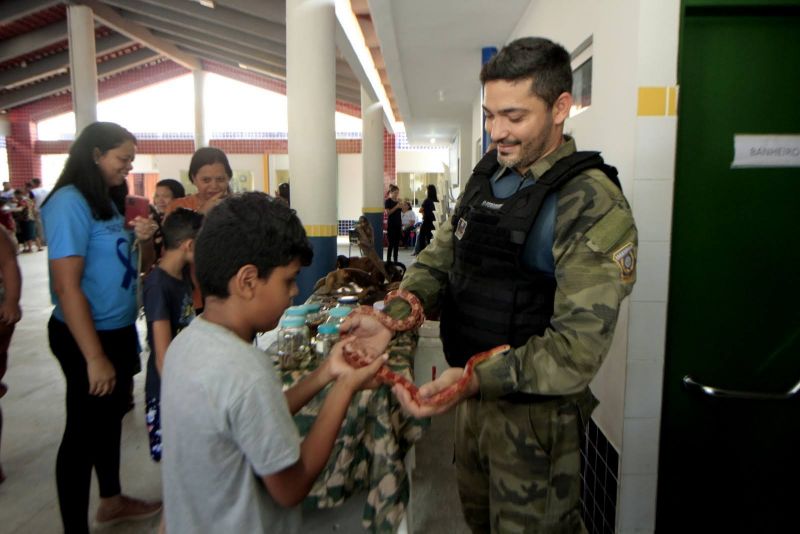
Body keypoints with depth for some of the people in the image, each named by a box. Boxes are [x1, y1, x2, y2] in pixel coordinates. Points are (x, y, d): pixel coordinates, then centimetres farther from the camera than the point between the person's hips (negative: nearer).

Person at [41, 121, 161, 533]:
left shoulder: (108, 202, 8)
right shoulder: (69, 203, -18)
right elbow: (67, 287, -24)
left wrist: (144, 239, -4)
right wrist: (94, 357, -25)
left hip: (119, 330, 9)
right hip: (86, 337, -9)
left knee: (110, 417, 21)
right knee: (83, 430, 4)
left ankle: (111, 500, 40)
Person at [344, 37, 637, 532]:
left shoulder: (595, 207, -21)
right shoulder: (487, 178, 2)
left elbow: (578, 346, -26)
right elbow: (439, 260, 4)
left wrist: (477, 379, -36)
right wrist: (392, 318, -14)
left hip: (535, 413, -7)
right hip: (474, 396, 7)